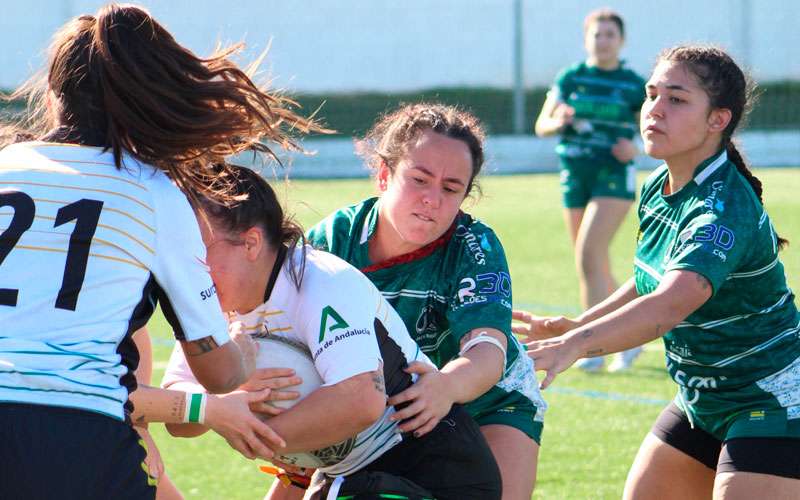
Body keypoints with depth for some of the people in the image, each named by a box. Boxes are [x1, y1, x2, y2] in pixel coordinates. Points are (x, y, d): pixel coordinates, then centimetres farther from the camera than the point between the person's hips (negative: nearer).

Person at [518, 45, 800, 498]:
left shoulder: (727, 210, -27)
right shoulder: (657, 189, 2)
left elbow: (670, 305, -44)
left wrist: (572, 345, -56)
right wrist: (578, 324, 8)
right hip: (702, 402, 10)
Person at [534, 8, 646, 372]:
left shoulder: (633, 84, -1)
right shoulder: (570, 78, 5)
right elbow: (541, 125, 3)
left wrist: (635, 148, -13)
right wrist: (558, 122, -19)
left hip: (614, 177, -4)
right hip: (575, 177, 4)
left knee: (588, 253, -20)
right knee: (596, 269, 9)